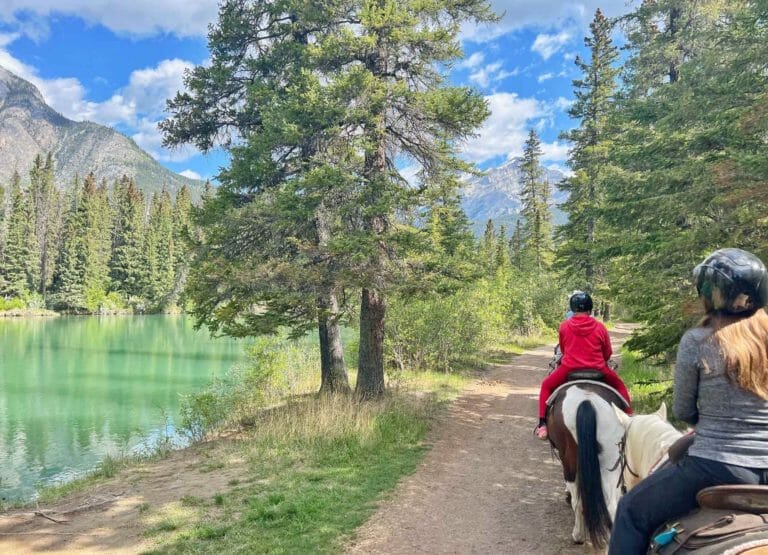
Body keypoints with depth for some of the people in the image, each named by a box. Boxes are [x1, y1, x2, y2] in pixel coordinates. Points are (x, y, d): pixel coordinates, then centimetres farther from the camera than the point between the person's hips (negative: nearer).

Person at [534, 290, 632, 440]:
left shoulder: (564, 326, -1)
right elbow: (607, 353, 8)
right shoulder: (599, 327, -2)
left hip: (568, 369, -1)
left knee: (546, 386, 22)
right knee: (619, 386, 28)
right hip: (598, 370, 1)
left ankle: (543, 425, 11)